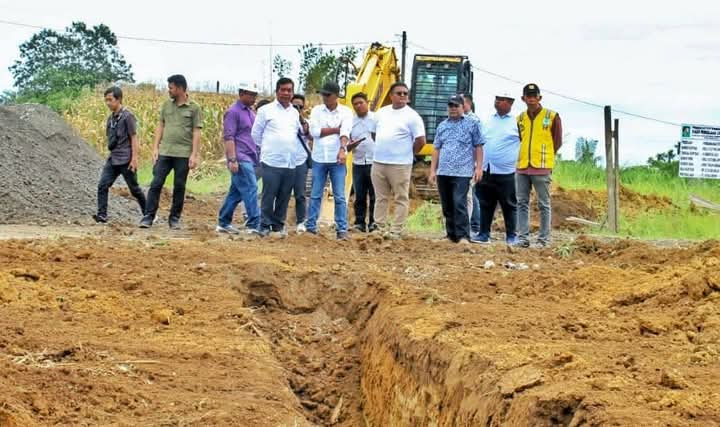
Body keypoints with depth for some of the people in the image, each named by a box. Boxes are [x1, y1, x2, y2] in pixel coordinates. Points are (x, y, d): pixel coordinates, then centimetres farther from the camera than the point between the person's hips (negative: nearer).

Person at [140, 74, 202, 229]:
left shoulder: (194, 108, -2)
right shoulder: (167, 105, 10)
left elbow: (196, 132, -4)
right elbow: (161, 126, 13)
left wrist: (194, 154, -10)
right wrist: (155, 148, 5)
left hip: (183, 154, -3)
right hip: (165, 152, 3)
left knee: (179, 187, 5)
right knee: (156, 184, -3)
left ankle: (174, 218, 14)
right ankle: (148, 217, -1)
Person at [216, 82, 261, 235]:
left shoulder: (250, 112, 18)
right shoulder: (233, 112, -8)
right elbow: (228, 137, -13)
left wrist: (258, 157, 20)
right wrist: (232, 159, -19)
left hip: (250, 158, 9)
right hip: (240, 159, -9)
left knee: (236, 192, 10)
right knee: (250, 189, -12)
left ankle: (223, 223, 16)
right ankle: (254, 224, -13)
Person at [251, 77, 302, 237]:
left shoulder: (295, 113, 14)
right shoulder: (266, 110, 0)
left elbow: (301, 133, 24)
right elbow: (256, 134, 4)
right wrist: (267, 148, 9)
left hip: (290, 163, 4)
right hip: (271, 162, -4)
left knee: (284, 197, 7)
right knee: (268, 196, -4)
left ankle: (278, 224, 17)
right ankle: (265, 226, 3)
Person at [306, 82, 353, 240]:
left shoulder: (346, 112, 0)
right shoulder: (316, 110, 5)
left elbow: (345, 133, -14)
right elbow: (314, 131, -8)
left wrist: (342, 149, -30)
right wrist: (336, 129, -9)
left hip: (337, 159, -2)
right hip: (319, 159, 2)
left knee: (339, 197, -1)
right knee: (315, 195, 7)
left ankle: (342, 229, 3)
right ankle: (311, 226, 13)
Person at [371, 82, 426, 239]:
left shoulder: (412, 116, -7)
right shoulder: (381, 112, 10)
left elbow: (421, 140, -9)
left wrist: (408, 154, 0)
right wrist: (381, 149, 14)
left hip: (400, 164, -5)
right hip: (378, 162, 6)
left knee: (401, 199, -1)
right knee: (381, 198, 10)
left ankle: (396, 231, 1)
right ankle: (380, 228, 16)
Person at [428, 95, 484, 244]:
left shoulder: (472, 124, 3)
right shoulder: (442, 126, 15)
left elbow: (478, 147, 2)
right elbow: (436, 149, 17)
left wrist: (479, 167, -5)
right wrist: (433, 170, 11)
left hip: (462, 172, -5)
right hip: (443, 172, 5)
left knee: (459, 204, -16)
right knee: (447, 206, 9)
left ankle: (463, 236, -14)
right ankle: (451, 235, 19)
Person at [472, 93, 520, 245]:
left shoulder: (517, 122, -4)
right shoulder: (489, 121, 12)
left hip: (506, 173, -5)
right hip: (486, 171, 5)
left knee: (509, 206, 2)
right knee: (485, 205, 9)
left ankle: (511, 236, 8)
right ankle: (483, 234, 15)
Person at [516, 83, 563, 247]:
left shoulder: (552, 116, -1)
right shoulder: (520, 118, 12)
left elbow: (557, 141, 3)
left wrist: (545, 156, 2)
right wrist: (521, 157, 11)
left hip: (542, 167, -5)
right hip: (522, 167, 5)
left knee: (544, 204, 0)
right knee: (522, 203, 4)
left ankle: (544, 238, 3)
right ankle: (523, 237, 8)